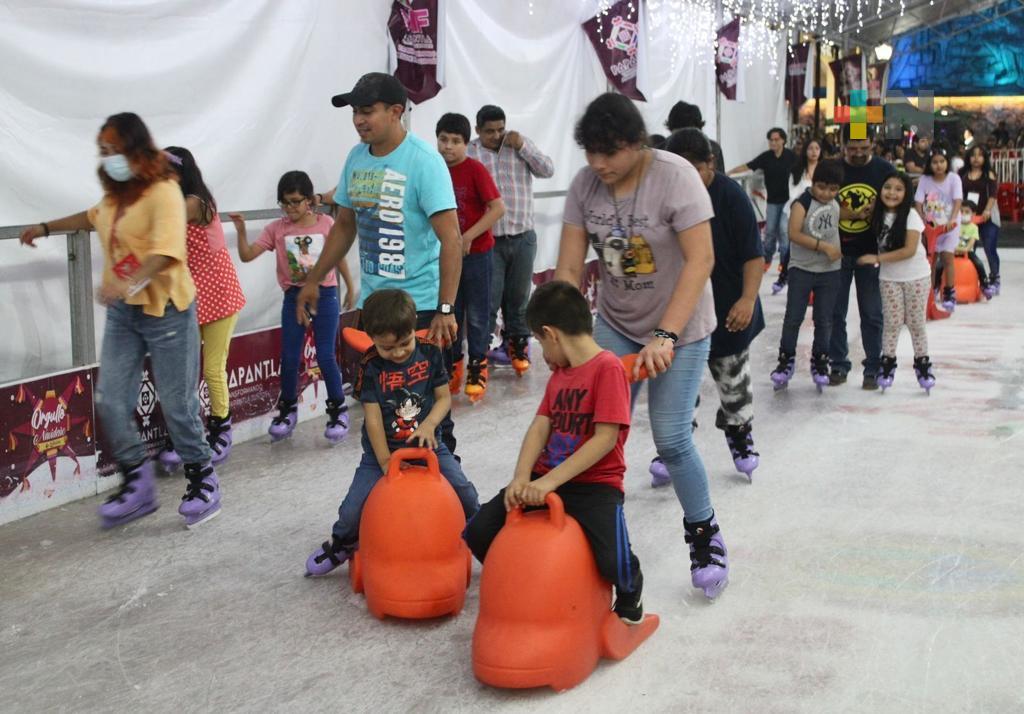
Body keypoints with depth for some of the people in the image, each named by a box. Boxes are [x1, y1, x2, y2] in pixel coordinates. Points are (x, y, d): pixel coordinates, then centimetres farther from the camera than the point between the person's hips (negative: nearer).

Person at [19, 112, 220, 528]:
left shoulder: (163, 192, -15)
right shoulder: (115, 195, 10)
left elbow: (168, 250, -30)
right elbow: (94, 218, 34)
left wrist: (131, 282, -44)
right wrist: (47, 228, 36)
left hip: (165, 310, -8)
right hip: (122, 311, 8)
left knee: (177, 404, -1)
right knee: (111, 402, 3)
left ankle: (202, 480, 17)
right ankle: (137, 484, 16)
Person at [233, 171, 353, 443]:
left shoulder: (326, 224, -3)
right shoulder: (276, 229, -2)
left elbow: (339, 257, 8)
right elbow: (247, 255, -7)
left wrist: (351, 288, 14)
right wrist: (241, 230, -22)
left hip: (325, 296, -2)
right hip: (294, 297, 2)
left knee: (325, 356, -2)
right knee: (289, 358, 5)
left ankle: (338, 410, 13)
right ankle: (287, 409, 24)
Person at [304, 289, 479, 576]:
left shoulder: (430, 353, -6)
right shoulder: (370, 366, -11)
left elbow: (444, 397, -2)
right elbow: (372, 417, -13)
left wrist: (428, 425, -22)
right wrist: (385, 462, -18)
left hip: (427, 444, 1)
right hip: (382, 450, -1)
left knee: (465, 493, -8)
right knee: (353, 509, -10)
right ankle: (342, 544, 25)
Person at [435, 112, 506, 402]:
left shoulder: (475, 170, -14)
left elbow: (498, 208, -19)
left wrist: (469, 237, -22)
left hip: (476, 253, -5)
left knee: (477, 315, 4)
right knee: (450, 313, 13)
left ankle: (477, 369, 15)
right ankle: (453, 367, 24)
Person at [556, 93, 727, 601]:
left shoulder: (675, 177, -20)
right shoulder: (585, 184, -7)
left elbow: (700, 259, -25)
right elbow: (568, 269, -6)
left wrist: (665, 337, -31)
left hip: (679, 329, -4)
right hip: (615, 325, 5)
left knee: (671, 439, -7)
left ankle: (704, 535, 17)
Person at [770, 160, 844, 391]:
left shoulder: (836, 203, 4)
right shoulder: (802, 203, -14)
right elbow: (794, 233, -23)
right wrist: (823, 246, -22)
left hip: (830, 270, 4)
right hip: (801, 269, -4)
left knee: (824, 320, 9)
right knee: (793, 318, 0)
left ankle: (819, 362, 22)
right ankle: (786, 360, 13)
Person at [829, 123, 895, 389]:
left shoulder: (884, 170, -2)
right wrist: (854, 213, -20)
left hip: (871, 253, 0)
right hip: (837, 252, 0)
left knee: (872, 314, 5)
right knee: (835, 312, 7)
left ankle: (873, 368, 14)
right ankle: (838, 364, 19)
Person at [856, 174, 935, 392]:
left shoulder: (911, 216, -15)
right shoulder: (879, 215, -1)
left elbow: (909, 250, -20)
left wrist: (877, 258, -22)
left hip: (916, 276, -3)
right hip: (889, 277, 3)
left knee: (916, 323, 5)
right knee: (892, 322, 3)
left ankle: (922, 364, 19)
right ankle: (887, 364, 14)